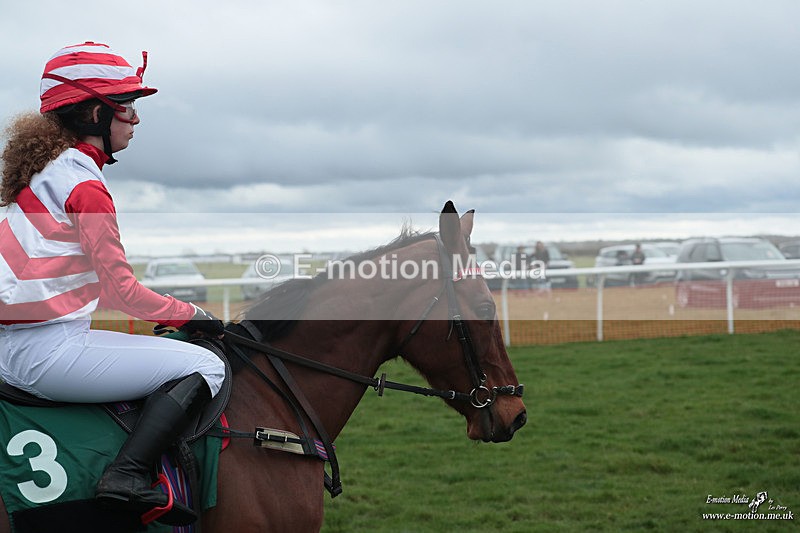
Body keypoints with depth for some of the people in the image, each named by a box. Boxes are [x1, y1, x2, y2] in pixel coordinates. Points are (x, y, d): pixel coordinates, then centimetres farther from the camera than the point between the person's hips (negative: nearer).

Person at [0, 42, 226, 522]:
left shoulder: (46, 168, 16)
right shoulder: (86, 185, -13)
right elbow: (123, 290, -14)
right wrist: (191, 314, 0)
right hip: (50, 350, -10)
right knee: (204, 366, -11)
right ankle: (127, 477, -21)